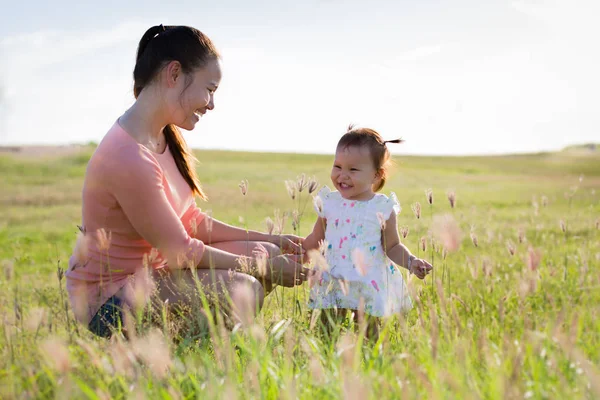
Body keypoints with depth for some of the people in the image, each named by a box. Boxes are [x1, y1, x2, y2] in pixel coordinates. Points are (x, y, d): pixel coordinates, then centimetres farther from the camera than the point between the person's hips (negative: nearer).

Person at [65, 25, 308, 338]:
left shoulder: (164, 138, 4)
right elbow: (182, 252, -20)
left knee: (266, 253, 5)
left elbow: (191, 222, 8)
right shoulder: (130, 159, -28)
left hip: (148, 269, 10)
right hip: (108, 299, -10)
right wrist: (264, 268, -10)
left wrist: (270, 241, 4)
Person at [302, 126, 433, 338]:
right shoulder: (329, 203, 1)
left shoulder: (383, 209, -6)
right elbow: (315, 240, 14)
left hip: (368, 288, -2)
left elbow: (392, 247, 0)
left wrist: (411, 262, -15)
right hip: (331, 285, 2)